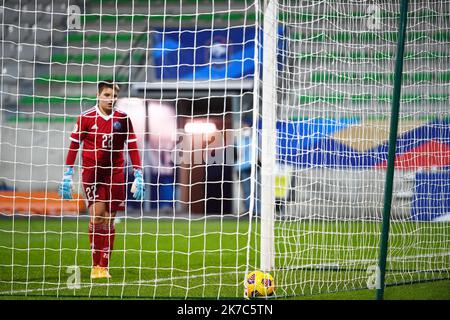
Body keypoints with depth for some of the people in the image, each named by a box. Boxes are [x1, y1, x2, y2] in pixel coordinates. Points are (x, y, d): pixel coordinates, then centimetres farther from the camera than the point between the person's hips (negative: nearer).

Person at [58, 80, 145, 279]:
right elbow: (74, 146, 2)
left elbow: (132, 147, 6)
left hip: (115, 173, 2)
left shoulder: (123, 119, 3)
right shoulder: (86, 118, -2)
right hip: (91, 171, -2)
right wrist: (68, 175, -1)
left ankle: (104, 267, 11)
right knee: (97, 215, -15)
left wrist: (139, 176, 0)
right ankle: (95, 266, -6)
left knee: (109, 221, 3)